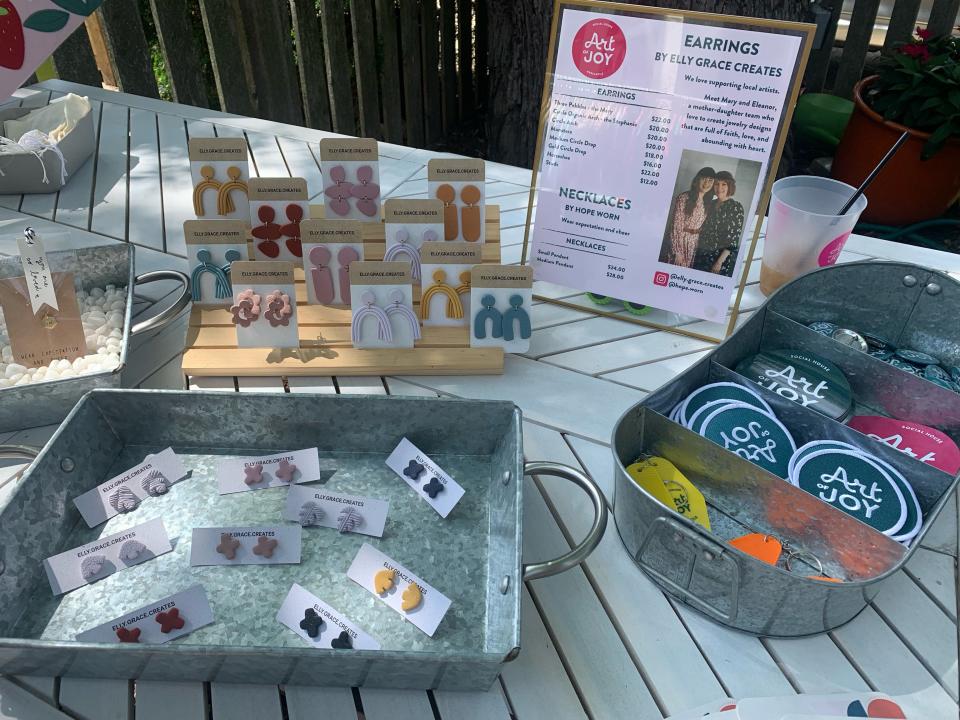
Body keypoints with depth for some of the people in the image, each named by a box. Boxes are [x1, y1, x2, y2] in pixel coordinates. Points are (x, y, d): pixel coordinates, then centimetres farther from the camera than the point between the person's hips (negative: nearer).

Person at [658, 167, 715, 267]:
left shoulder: (708, 203, 8)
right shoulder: (684, 198, -10)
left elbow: (703, 228, 11)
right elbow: (675, 225, -14)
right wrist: (677, 251, -17)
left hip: (693, 246, 5)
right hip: (678, 242, -5)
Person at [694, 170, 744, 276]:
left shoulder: (736, 207, -6)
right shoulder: (711, 205, 11)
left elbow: (734, 239, -11)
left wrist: (720, 262, -17)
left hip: (723, 259, -5)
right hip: (702, 257, 5)